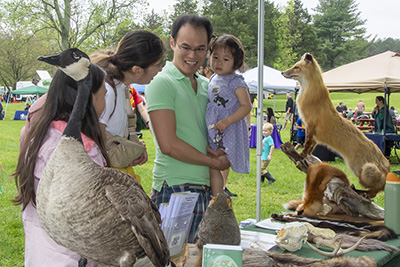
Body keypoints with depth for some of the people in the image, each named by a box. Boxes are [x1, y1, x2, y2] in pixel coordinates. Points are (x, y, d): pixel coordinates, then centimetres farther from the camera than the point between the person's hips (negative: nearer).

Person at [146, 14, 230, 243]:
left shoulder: (207, 85, 15)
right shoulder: (162, 83, -8)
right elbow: (168, 145, -15)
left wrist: (219, 151, 0)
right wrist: (213, 161, -5)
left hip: (205, 189, 7)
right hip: (174, 190, -7)